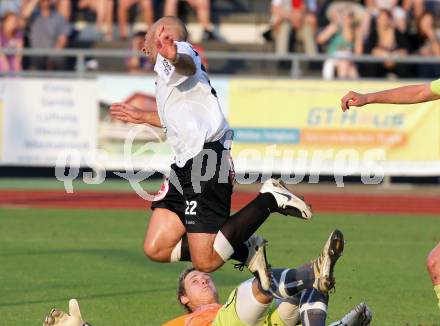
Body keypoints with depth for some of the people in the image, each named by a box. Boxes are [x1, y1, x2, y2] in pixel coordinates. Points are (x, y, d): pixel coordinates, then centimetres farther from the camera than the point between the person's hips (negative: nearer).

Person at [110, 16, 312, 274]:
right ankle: (243, 249, 13)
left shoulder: (179, 48, -4)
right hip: (186, 165, 10)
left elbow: (188, 65, -31)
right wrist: (145, 117, 56)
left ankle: (270, 199, -3)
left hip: (206, 164, -10)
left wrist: (174, 57, -56)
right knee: (157, 249, 4)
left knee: (206, 262, -15)